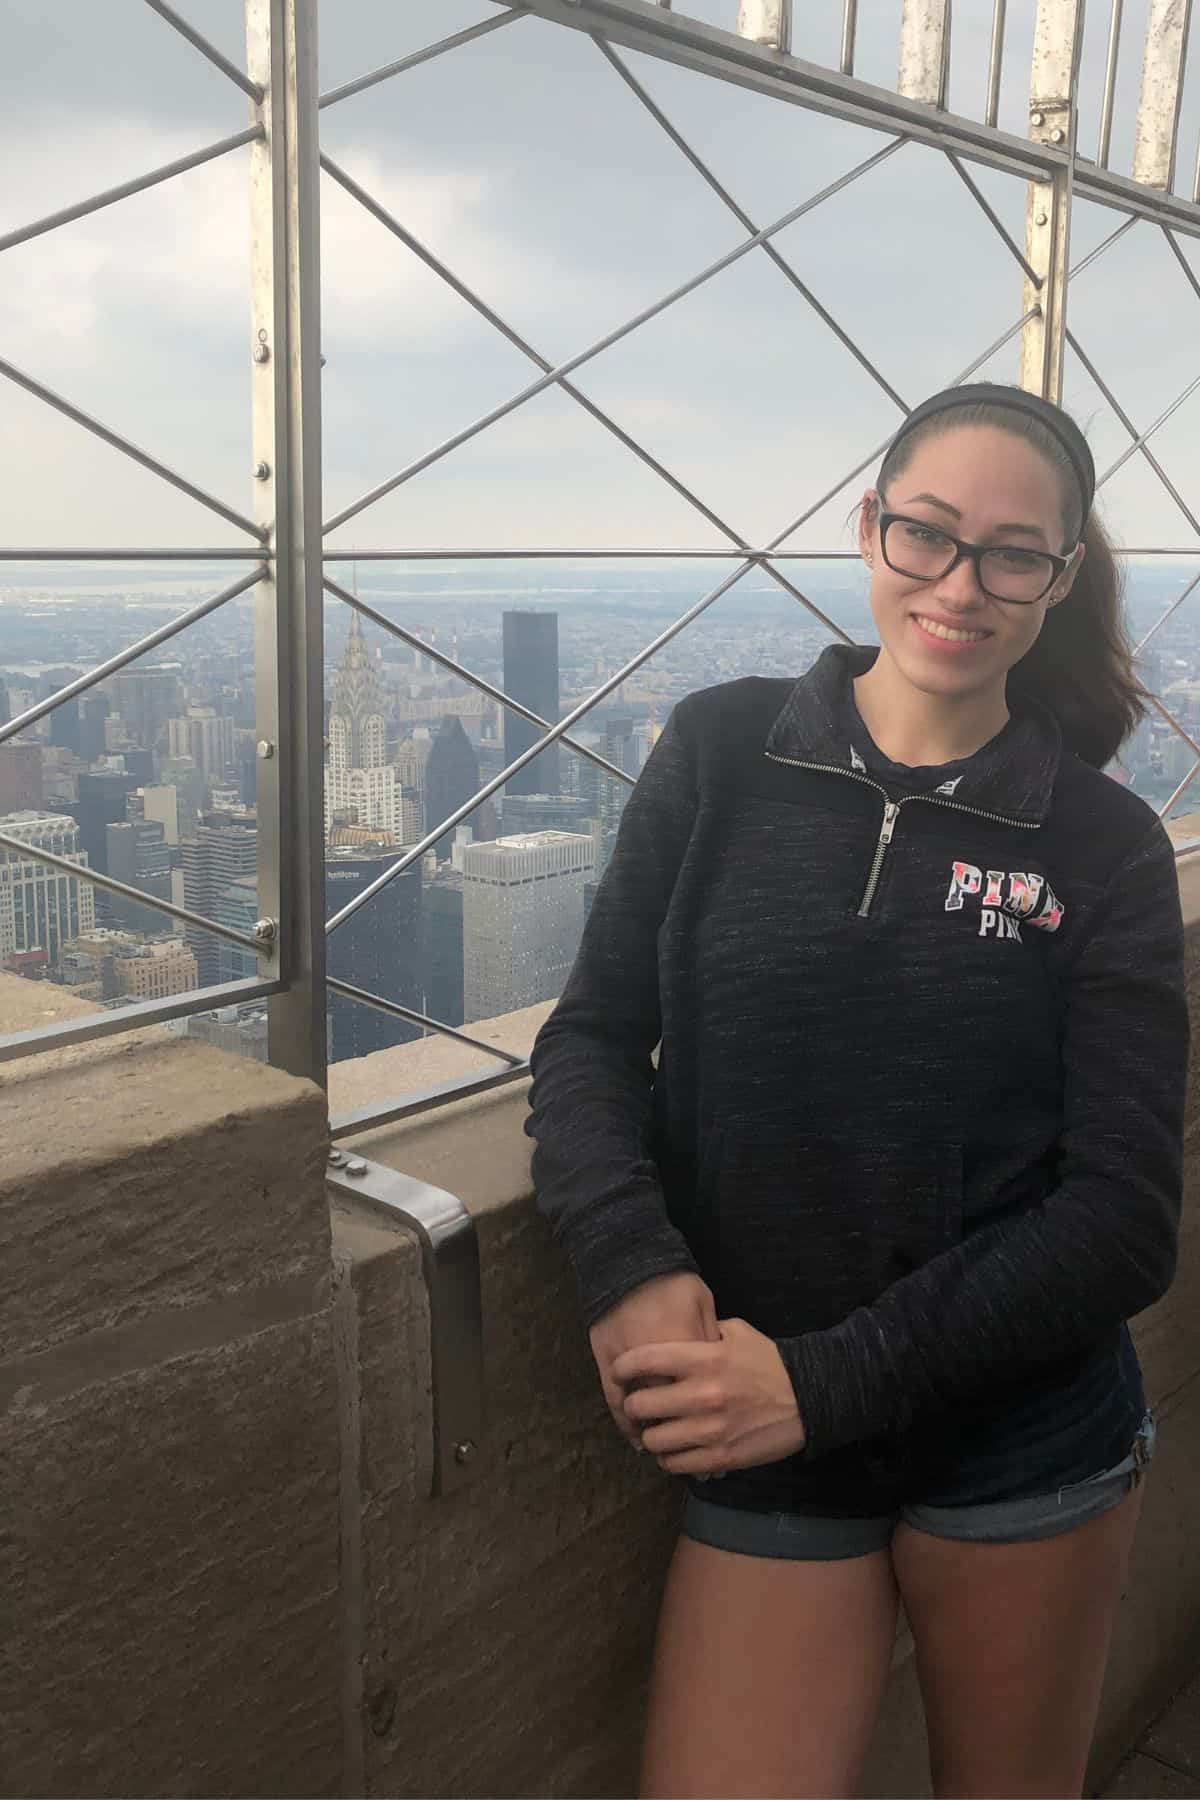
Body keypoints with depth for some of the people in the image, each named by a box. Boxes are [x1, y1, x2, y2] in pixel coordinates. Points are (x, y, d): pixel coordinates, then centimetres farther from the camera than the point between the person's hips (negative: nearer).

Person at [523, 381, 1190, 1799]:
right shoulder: (721, 754, -3)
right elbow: (593, 1038, -2)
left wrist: (826, 1383, -17)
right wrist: (630, 1263, -21)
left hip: (1025, 1448, 1)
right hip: (763, 1462, 0)